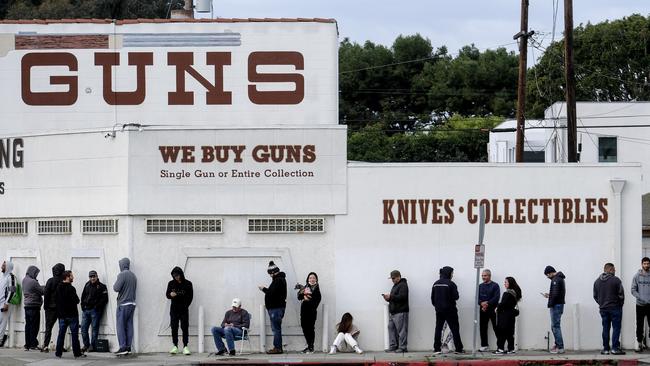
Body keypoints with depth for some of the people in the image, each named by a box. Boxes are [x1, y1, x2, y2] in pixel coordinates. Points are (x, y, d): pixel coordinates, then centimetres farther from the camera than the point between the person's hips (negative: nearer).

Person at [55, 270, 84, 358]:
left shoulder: (58, 288, 7)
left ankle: (58, 352, 6)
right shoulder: (70, 288, -16)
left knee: (61, 334, 8)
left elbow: (57, 301, 11)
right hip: (71, 315, -6)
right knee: (74, 334, 0)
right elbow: (76, 300, -17)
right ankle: (77, 353, 2)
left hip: (61, 315, 6)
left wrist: (59, 313, 16)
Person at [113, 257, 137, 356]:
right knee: (129, 325, 8)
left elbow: (116, 288, -17)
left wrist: (115, 284, 2)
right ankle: (128, 347, 7)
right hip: (132, 303, 7)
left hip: (123, 304, -7)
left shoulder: (122, 275, -13)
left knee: (120, 325, -3)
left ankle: (123, 347, -8)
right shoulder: (133, 276, 11)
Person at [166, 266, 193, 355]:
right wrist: (170, 295, -15)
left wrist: (185, 306, -3)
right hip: (174, 309, 2)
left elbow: (190, 296, 4)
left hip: (183, 309, -2)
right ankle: (175, 346, 5)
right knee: (174, 327, 0)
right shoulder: (171, 283, 5)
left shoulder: (187, 284, -1)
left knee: (185, 328, -6)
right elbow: (167, 294, 8)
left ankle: (185, 346, -5)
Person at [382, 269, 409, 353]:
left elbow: (402, 297, -21)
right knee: (391, 328, 6)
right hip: (393, 312, 10)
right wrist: (388, 298, 9)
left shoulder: (403, 285, -9)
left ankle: (402, 347, -7)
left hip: (400, 312, -10)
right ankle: (393, 346, 10)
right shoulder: (395, 286, 22)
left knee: (401, 330, -8)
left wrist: (390, 297, -18)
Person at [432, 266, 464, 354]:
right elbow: (455, 296, -15)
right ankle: (459, 348, 5)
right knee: (455, 329, 3)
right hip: (450, 310, -5)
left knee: (438, 329, 8)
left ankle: (437, 349, 3)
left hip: (439, 310, 5)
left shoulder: (435, 284, 6)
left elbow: (432, 297, 9)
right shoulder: (450, 284, -12)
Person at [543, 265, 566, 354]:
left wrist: (550, 304, -14)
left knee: (555, 326, -8)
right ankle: (558, 345, 17)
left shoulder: (556, 280, -15)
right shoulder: (560, 278, 17)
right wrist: (549, 295, 15)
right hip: (559, 304, 10)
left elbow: (555, 294, -23)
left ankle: (560, 347, -8)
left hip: (556, 306, -10)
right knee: (555, 326, 15)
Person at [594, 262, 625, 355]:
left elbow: (595, 296, 11)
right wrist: (620, 304, 5)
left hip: (603, 309, 5)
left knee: (605, 329, 9)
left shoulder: (597, 281, 7)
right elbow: (621, 295, -9)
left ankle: (606, 348, 8)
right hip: (615, 308, -5)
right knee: (616, 327, -1)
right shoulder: (616, 280, -10)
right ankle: (615, 348, -6)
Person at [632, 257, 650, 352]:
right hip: (640, 305, 0)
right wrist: (641, 298, -13)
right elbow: (633, 290, 0)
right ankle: (640, 343, 9)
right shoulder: (637, 276, 3)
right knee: (640, 325, 3)